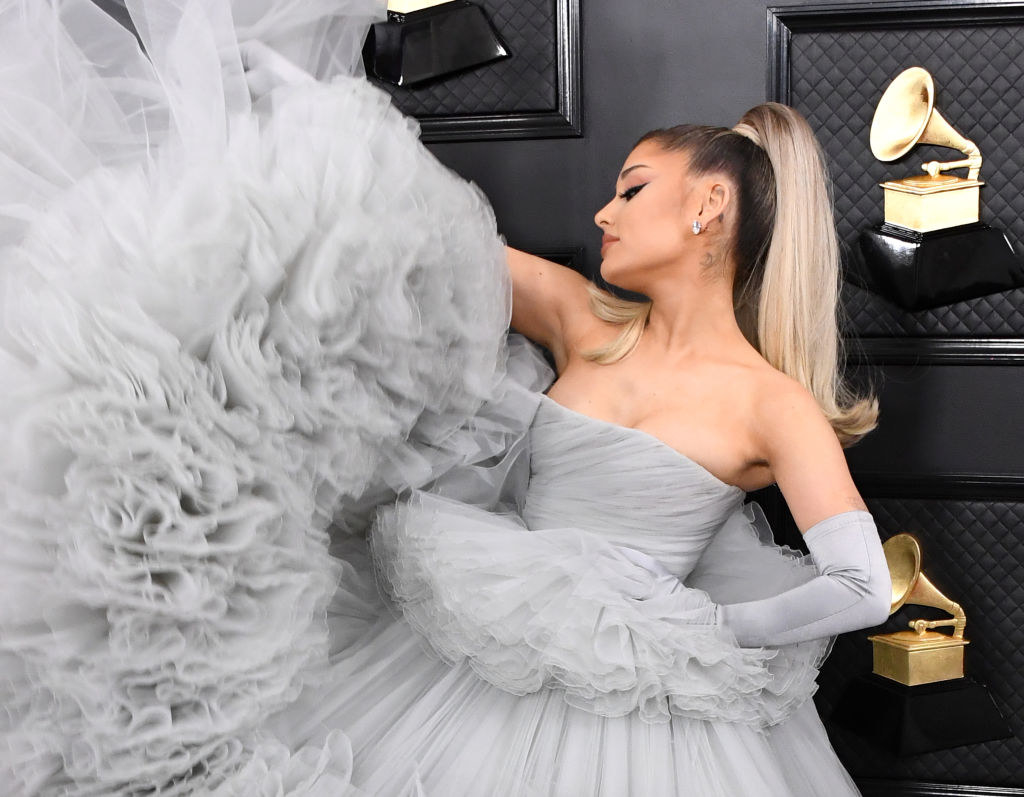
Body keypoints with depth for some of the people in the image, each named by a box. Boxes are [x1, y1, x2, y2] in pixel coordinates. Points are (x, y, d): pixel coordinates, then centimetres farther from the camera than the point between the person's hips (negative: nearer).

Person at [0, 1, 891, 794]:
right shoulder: (585, 323, 5)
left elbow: (861, 587, -15)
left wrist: (710, 629, -9)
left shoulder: (771, 402, -8)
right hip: (467, 660, 4)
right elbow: (451, 238, 5)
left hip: (634, 698, -4)